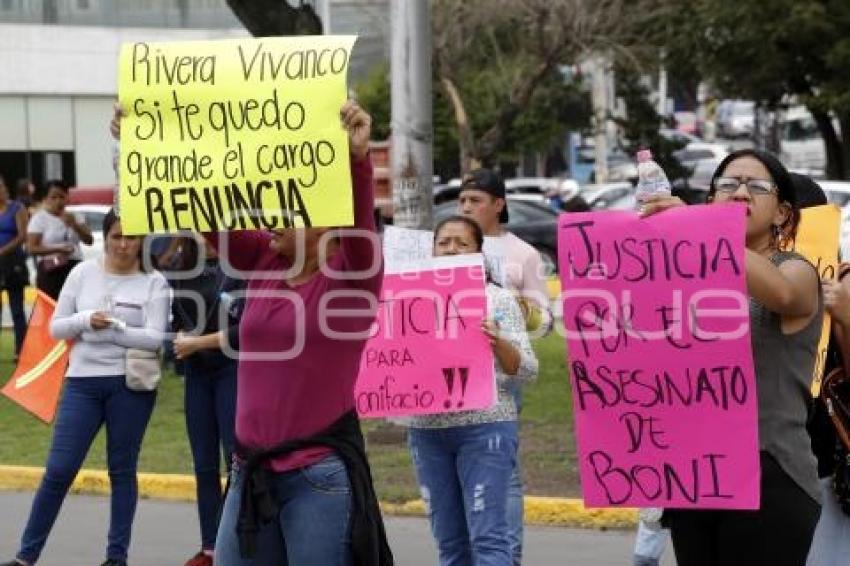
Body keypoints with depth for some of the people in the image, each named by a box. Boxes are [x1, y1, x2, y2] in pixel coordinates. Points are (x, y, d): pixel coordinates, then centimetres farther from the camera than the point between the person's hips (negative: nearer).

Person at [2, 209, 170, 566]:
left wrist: (112, 327, -18)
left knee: (122, 471, 7)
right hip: (83, 381, 1)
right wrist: (86, 320, -13)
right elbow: (56, 328, 6)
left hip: (131, 385, -1)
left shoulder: (153, 283, -1)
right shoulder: (84, 273, 5)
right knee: (59, 469, -1)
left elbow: (155, 338, -10)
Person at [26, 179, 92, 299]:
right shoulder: (39, 219, 1)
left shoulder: (74, 217, 14)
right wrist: (57, 249, -16)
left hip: (75, 267, 4)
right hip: (50, 270, -4)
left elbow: (88, 240, 8)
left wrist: (74, 225, -8)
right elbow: (31, 248, -6)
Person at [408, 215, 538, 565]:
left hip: (484, 426, -4)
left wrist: (498, 342, -20)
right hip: (427, 429, 4)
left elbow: (527, 371, -1)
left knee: (488, 536, -9)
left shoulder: (498, 299, 2)